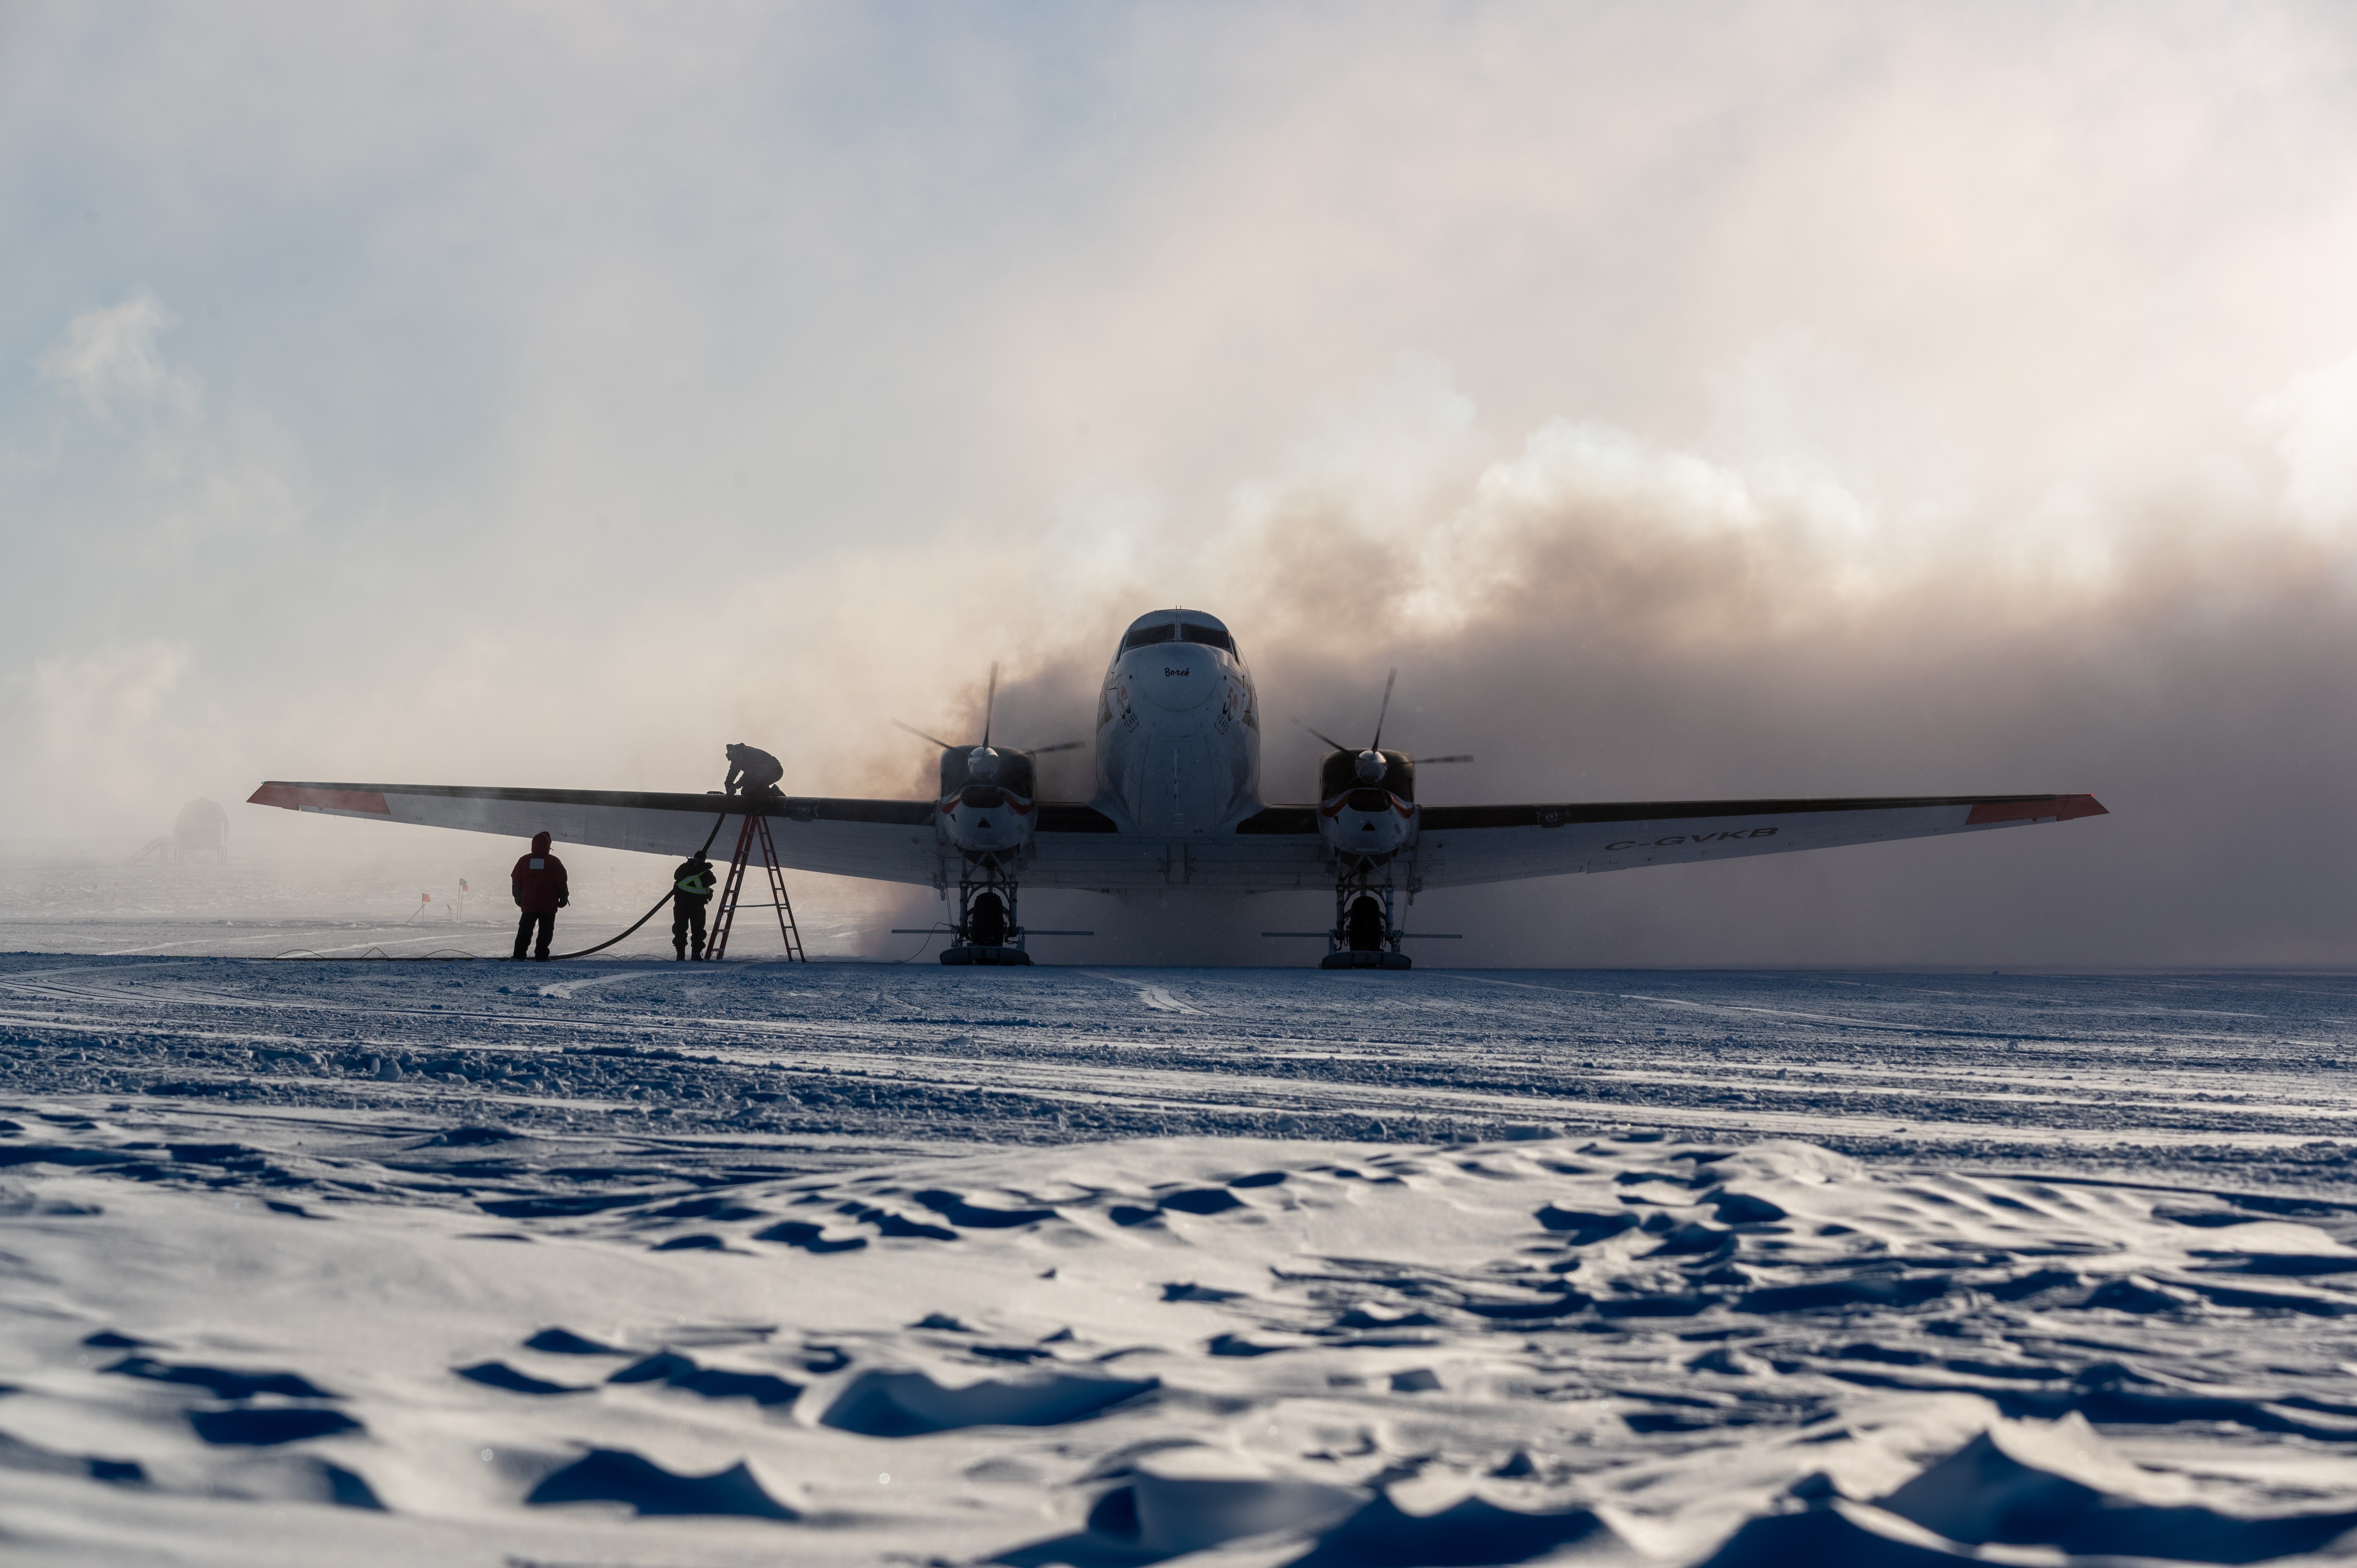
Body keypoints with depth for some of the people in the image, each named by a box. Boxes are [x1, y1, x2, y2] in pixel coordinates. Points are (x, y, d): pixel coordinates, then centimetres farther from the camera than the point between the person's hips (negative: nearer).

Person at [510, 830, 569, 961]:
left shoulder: (523, 860, 4)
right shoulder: (554, 862, -4)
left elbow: (516, 881, 9)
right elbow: (561, 882, -3)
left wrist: (518, 898, 19)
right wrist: (564, 897, 8)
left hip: (528, 904, 3)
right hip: (548, 905, -3)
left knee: (525, 930, 10)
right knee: (546, 930, 4)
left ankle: (519, 956, 5)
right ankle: (542, 956, -2)